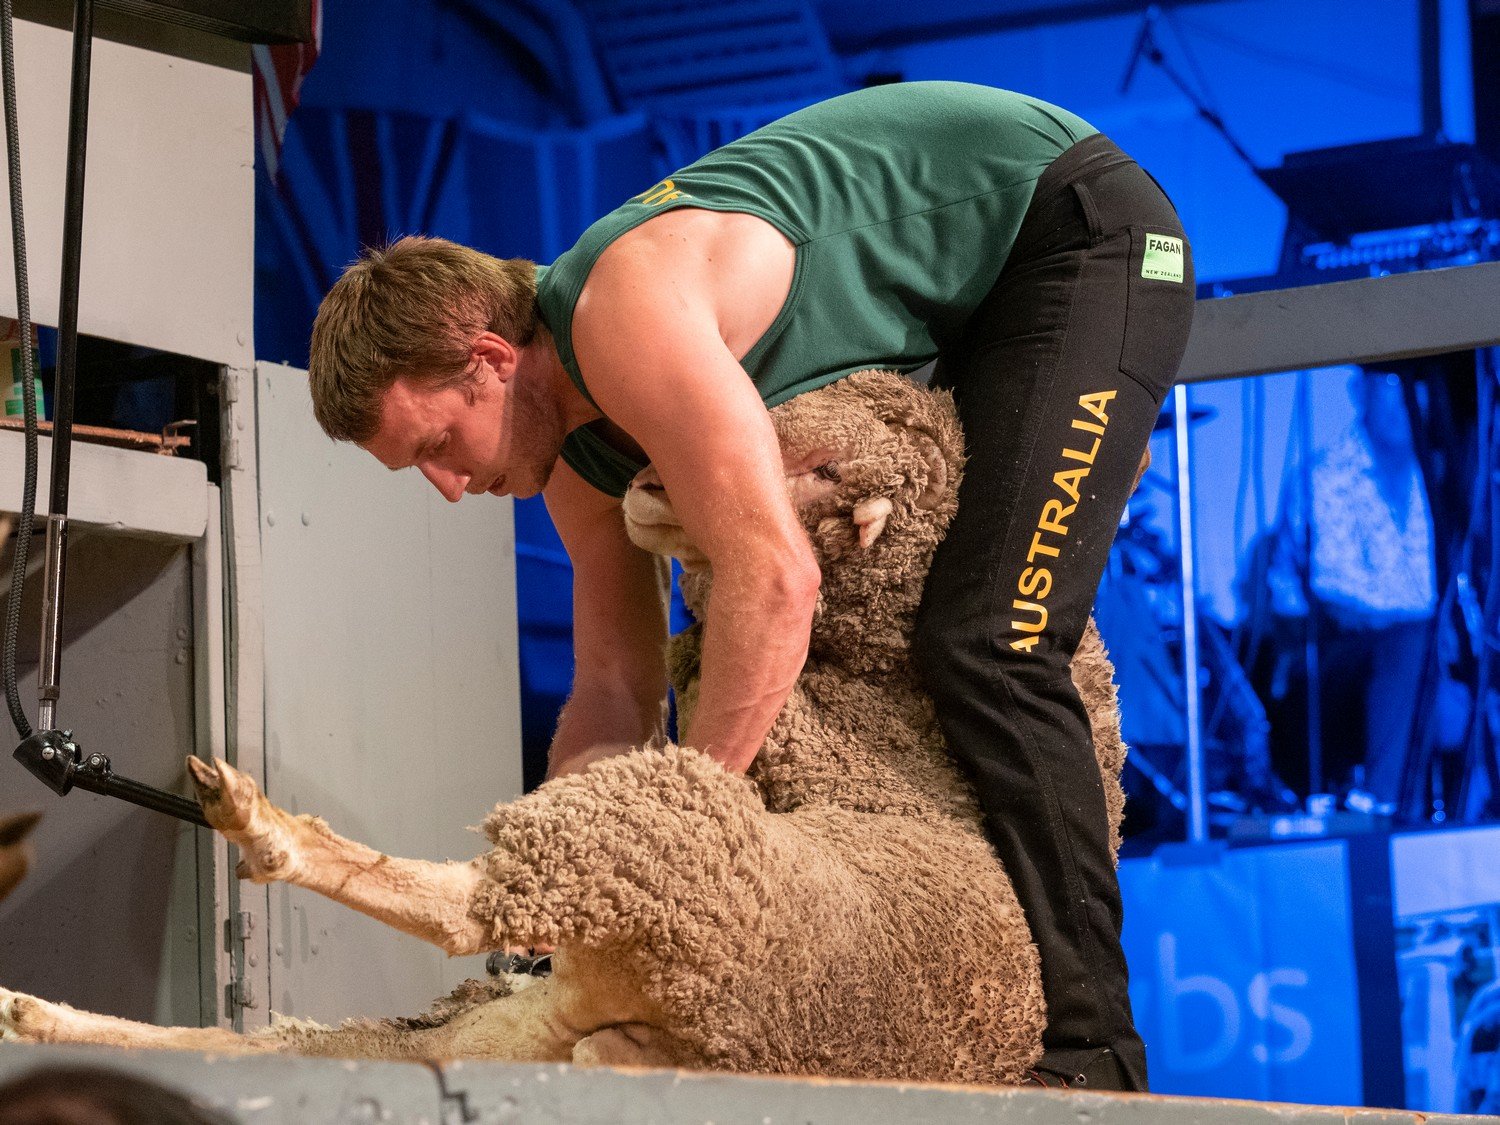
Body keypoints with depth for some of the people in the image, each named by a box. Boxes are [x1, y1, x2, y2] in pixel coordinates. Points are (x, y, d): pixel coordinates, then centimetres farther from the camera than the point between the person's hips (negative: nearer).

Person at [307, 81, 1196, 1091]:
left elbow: (773, 578, -39)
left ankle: (1090, 1049, -18)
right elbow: (615, 697, 1)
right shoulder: (578, 451, 0)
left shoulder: (625, 321, -31)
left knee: (982, 650, -21)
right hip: (965, 315, 10)